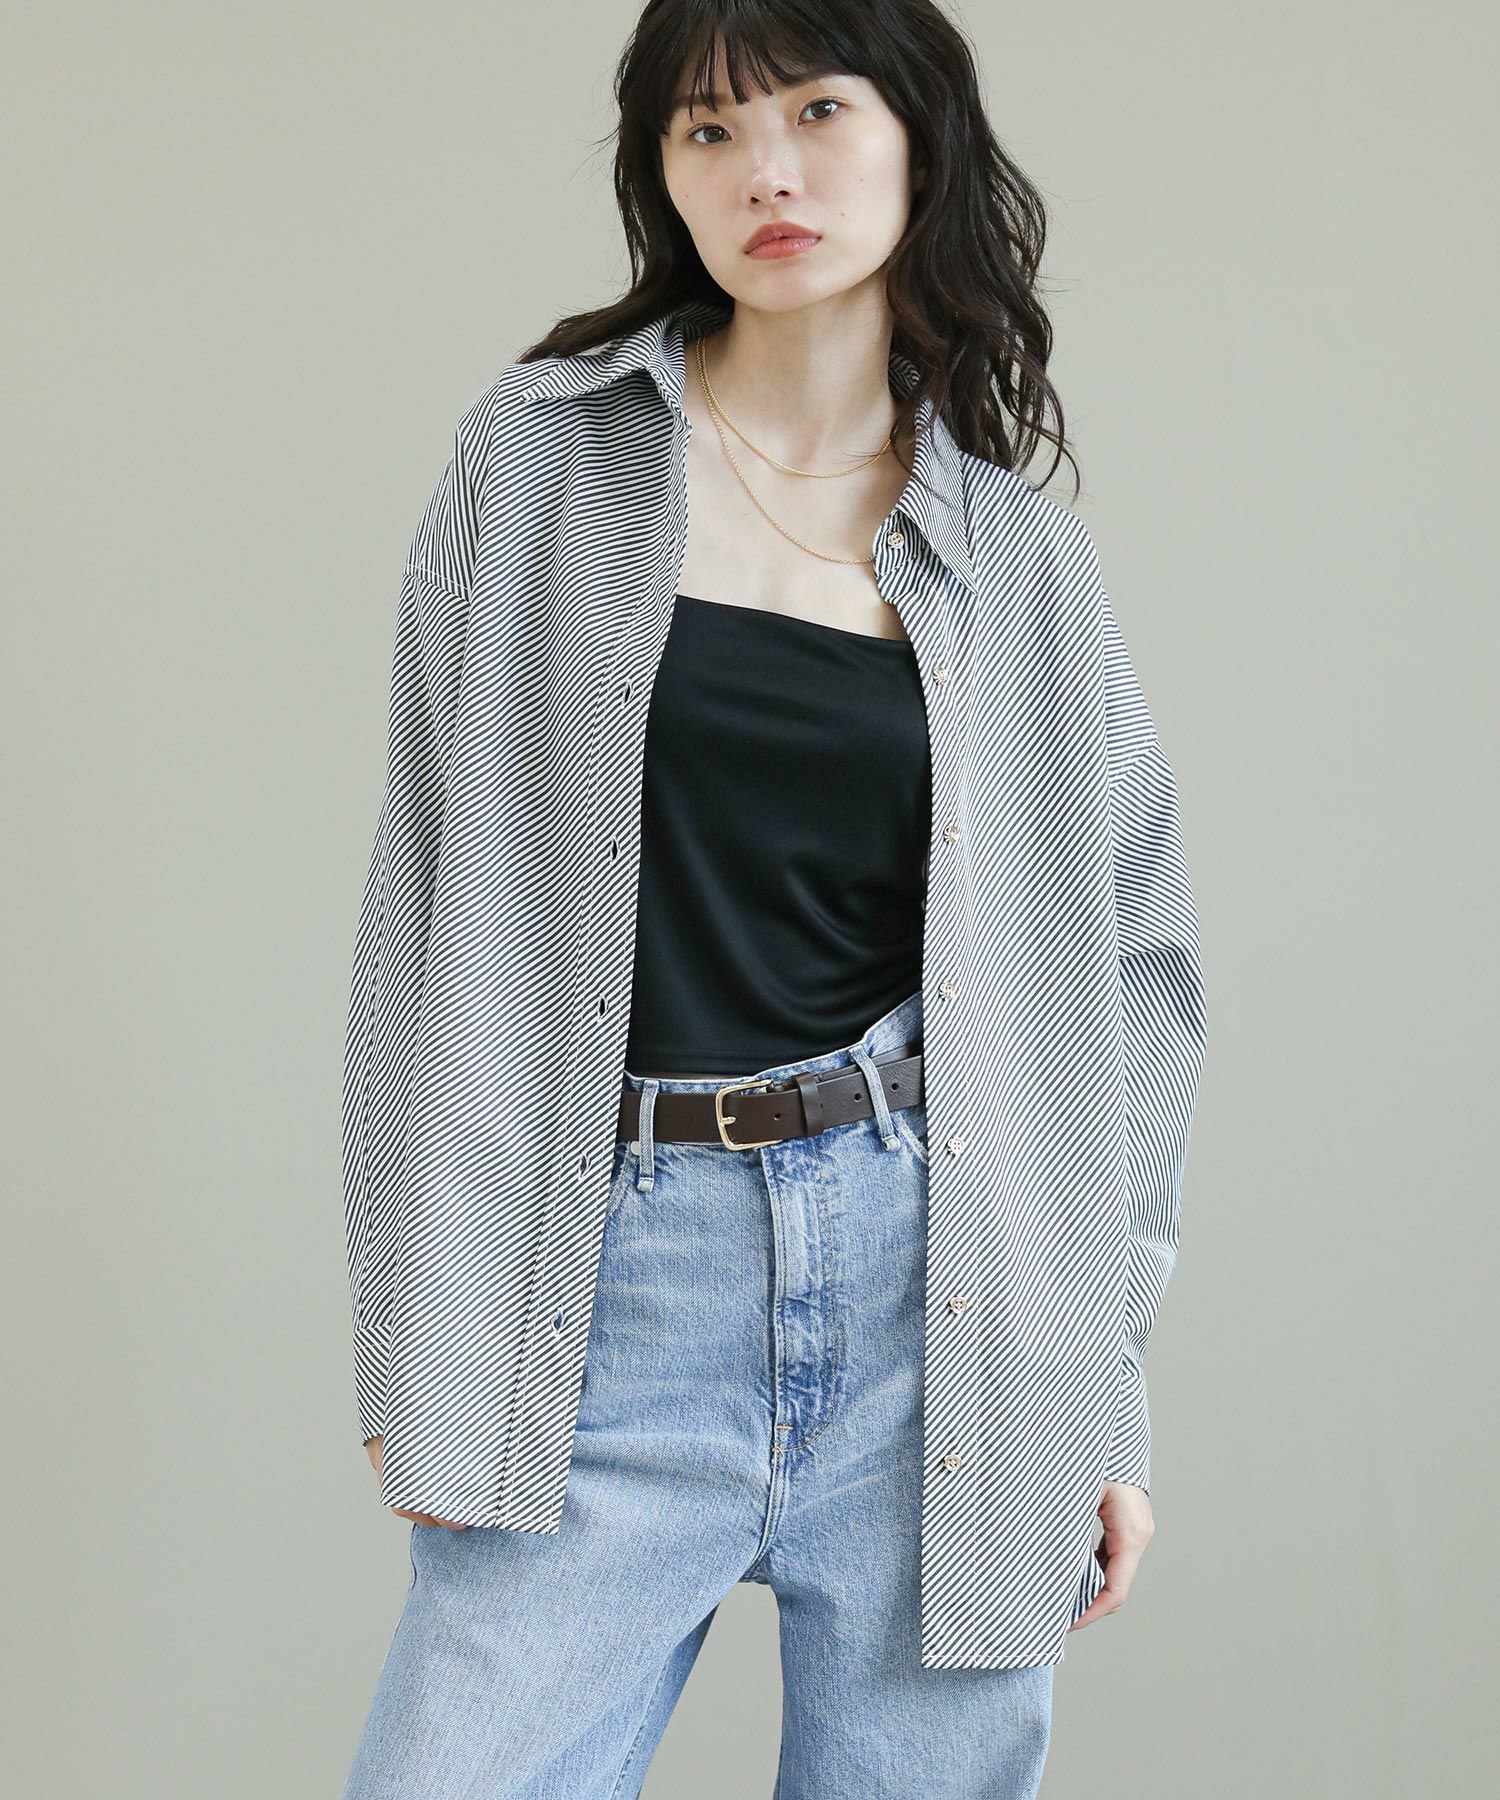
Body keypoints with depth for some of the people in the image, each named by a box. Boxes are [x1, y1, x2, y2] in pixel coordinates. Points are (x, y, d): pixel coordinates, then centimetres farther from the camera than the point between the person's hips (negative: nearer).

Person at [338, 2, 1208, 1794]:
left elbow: (1130, 964, 10)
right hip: (612, 1292, -1)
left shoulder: (1018, 549, 7)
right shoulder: (544, 454, 4)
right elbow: (427, 897, 2)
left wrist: (1104, 1376, 4)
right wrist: (411, 1341, -2)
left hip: (940, 1283, 1)